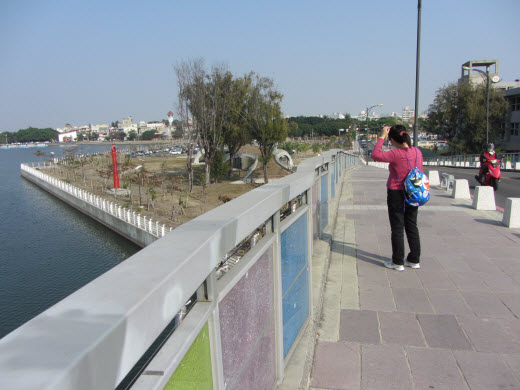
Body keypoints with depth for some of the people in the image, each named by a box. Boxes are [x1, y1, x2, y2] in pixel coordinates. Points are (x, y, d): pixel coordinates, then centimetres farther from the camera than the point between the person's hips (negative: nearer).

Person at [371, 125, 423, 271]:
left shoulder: (396, 154, -21)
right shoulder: (417, 152, 0)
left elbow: (375, 155, -20)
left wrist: (381, 137, -13)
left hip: (397, 195, -6)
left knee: (397, 228, 3)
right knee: (412, 226, 15)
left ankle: (398, 262, 11)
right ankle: (414, 260, 25)